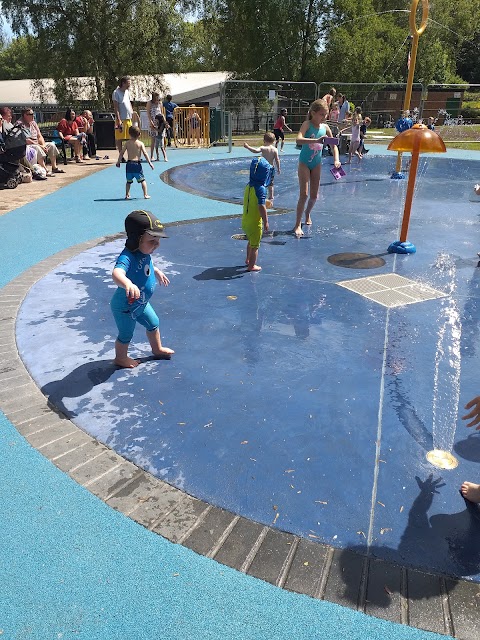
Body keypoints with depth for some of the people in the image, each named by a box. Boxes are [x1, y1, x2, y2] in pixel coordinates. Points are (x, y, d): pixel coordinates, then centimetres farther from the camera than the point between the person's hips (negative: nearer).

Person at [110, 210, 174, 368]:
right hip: (125, 307, -8)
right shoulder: (127, 257, -38)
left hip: (141, 303, 8)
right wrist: (127, 283, -79)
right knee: (126, 335, 14)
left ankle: (157, 349, 49)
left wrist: (157, 272, 24)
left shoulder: (144, 253, -10)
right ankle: (121, 358, 41)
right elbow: (117, 273, -60)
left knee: (153, 324, 24)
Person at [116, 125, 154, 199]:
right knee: (142, 180, 7)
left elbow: (121, 153, 4)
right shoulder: (140, 143, -2)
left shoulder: (127, 143, 4)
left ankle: (127, 195, 14)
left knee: (129, 181, 14)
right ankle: (145, 195, 2)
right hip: (137, 164, -2)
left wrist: (118, 162, 13)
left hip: (129, 164, 3)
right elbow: (145, 154, -9)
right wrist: (150, 163, -6)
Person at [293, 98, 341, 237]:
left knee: (314, 195, 9)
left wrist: (336, 160, -11)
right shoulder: (307, 124, -14)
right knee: (304, 194, -11)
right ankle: (298, 224, -4)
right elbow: (298, 140, -32)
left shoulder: (325, 127, 0)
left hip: (317, 164, 5)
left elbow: (334, 145, 5)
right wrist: (316, 140, -44)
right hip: (304, 163, -5)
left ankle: (307, 213, 39)